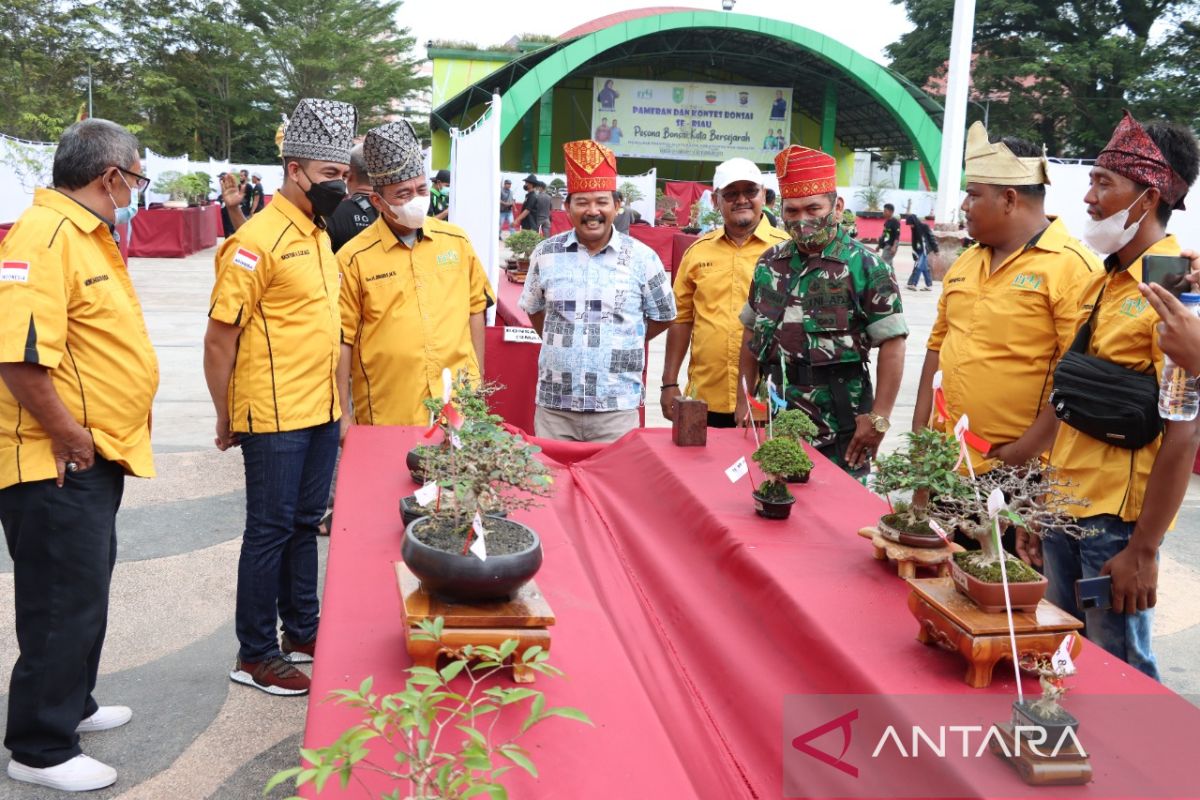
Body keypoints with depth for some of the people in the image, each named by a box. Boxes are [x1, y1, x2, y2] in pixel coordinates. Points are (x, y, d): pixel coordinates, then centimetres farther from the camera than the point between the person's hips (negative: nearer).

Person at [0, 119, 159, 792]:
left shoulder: (90, 234, 13)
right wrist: (69, 438, -20)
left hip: (98, 457, 10)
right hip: (57, 466, -10)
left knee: (85, 591, 21)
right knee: (66, 603, 0)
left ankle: (72, 705, 38)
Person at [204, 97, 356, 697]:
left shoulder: (318, 235, 12)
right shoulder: (257, 240, -16)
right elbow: (219, 339, -15)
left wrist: (334, 403, 16)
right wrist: (227, 421, -9)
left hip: (320, 412, 8)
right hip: (275, 417, -8)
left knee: (305, 524, 17)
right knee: (270, 531, 2)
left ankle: (303, 633, 30)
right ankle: (255, 655, 16)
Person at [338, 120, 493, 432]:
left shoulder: (456, 240, 4)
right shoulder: (354, 259, -6)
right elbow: (342, 339, -3)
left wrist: (477, 380, 12)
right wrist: (343, 414, -4)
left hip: (460, 406, 3)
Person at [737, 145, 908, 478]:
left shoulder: (865, 267, -7)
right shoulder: (770, 263, 9)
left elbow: (892, 345, -9)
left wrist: (878, 418, -14)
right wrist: (744, 399, 13)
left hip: (839, 429, -5)